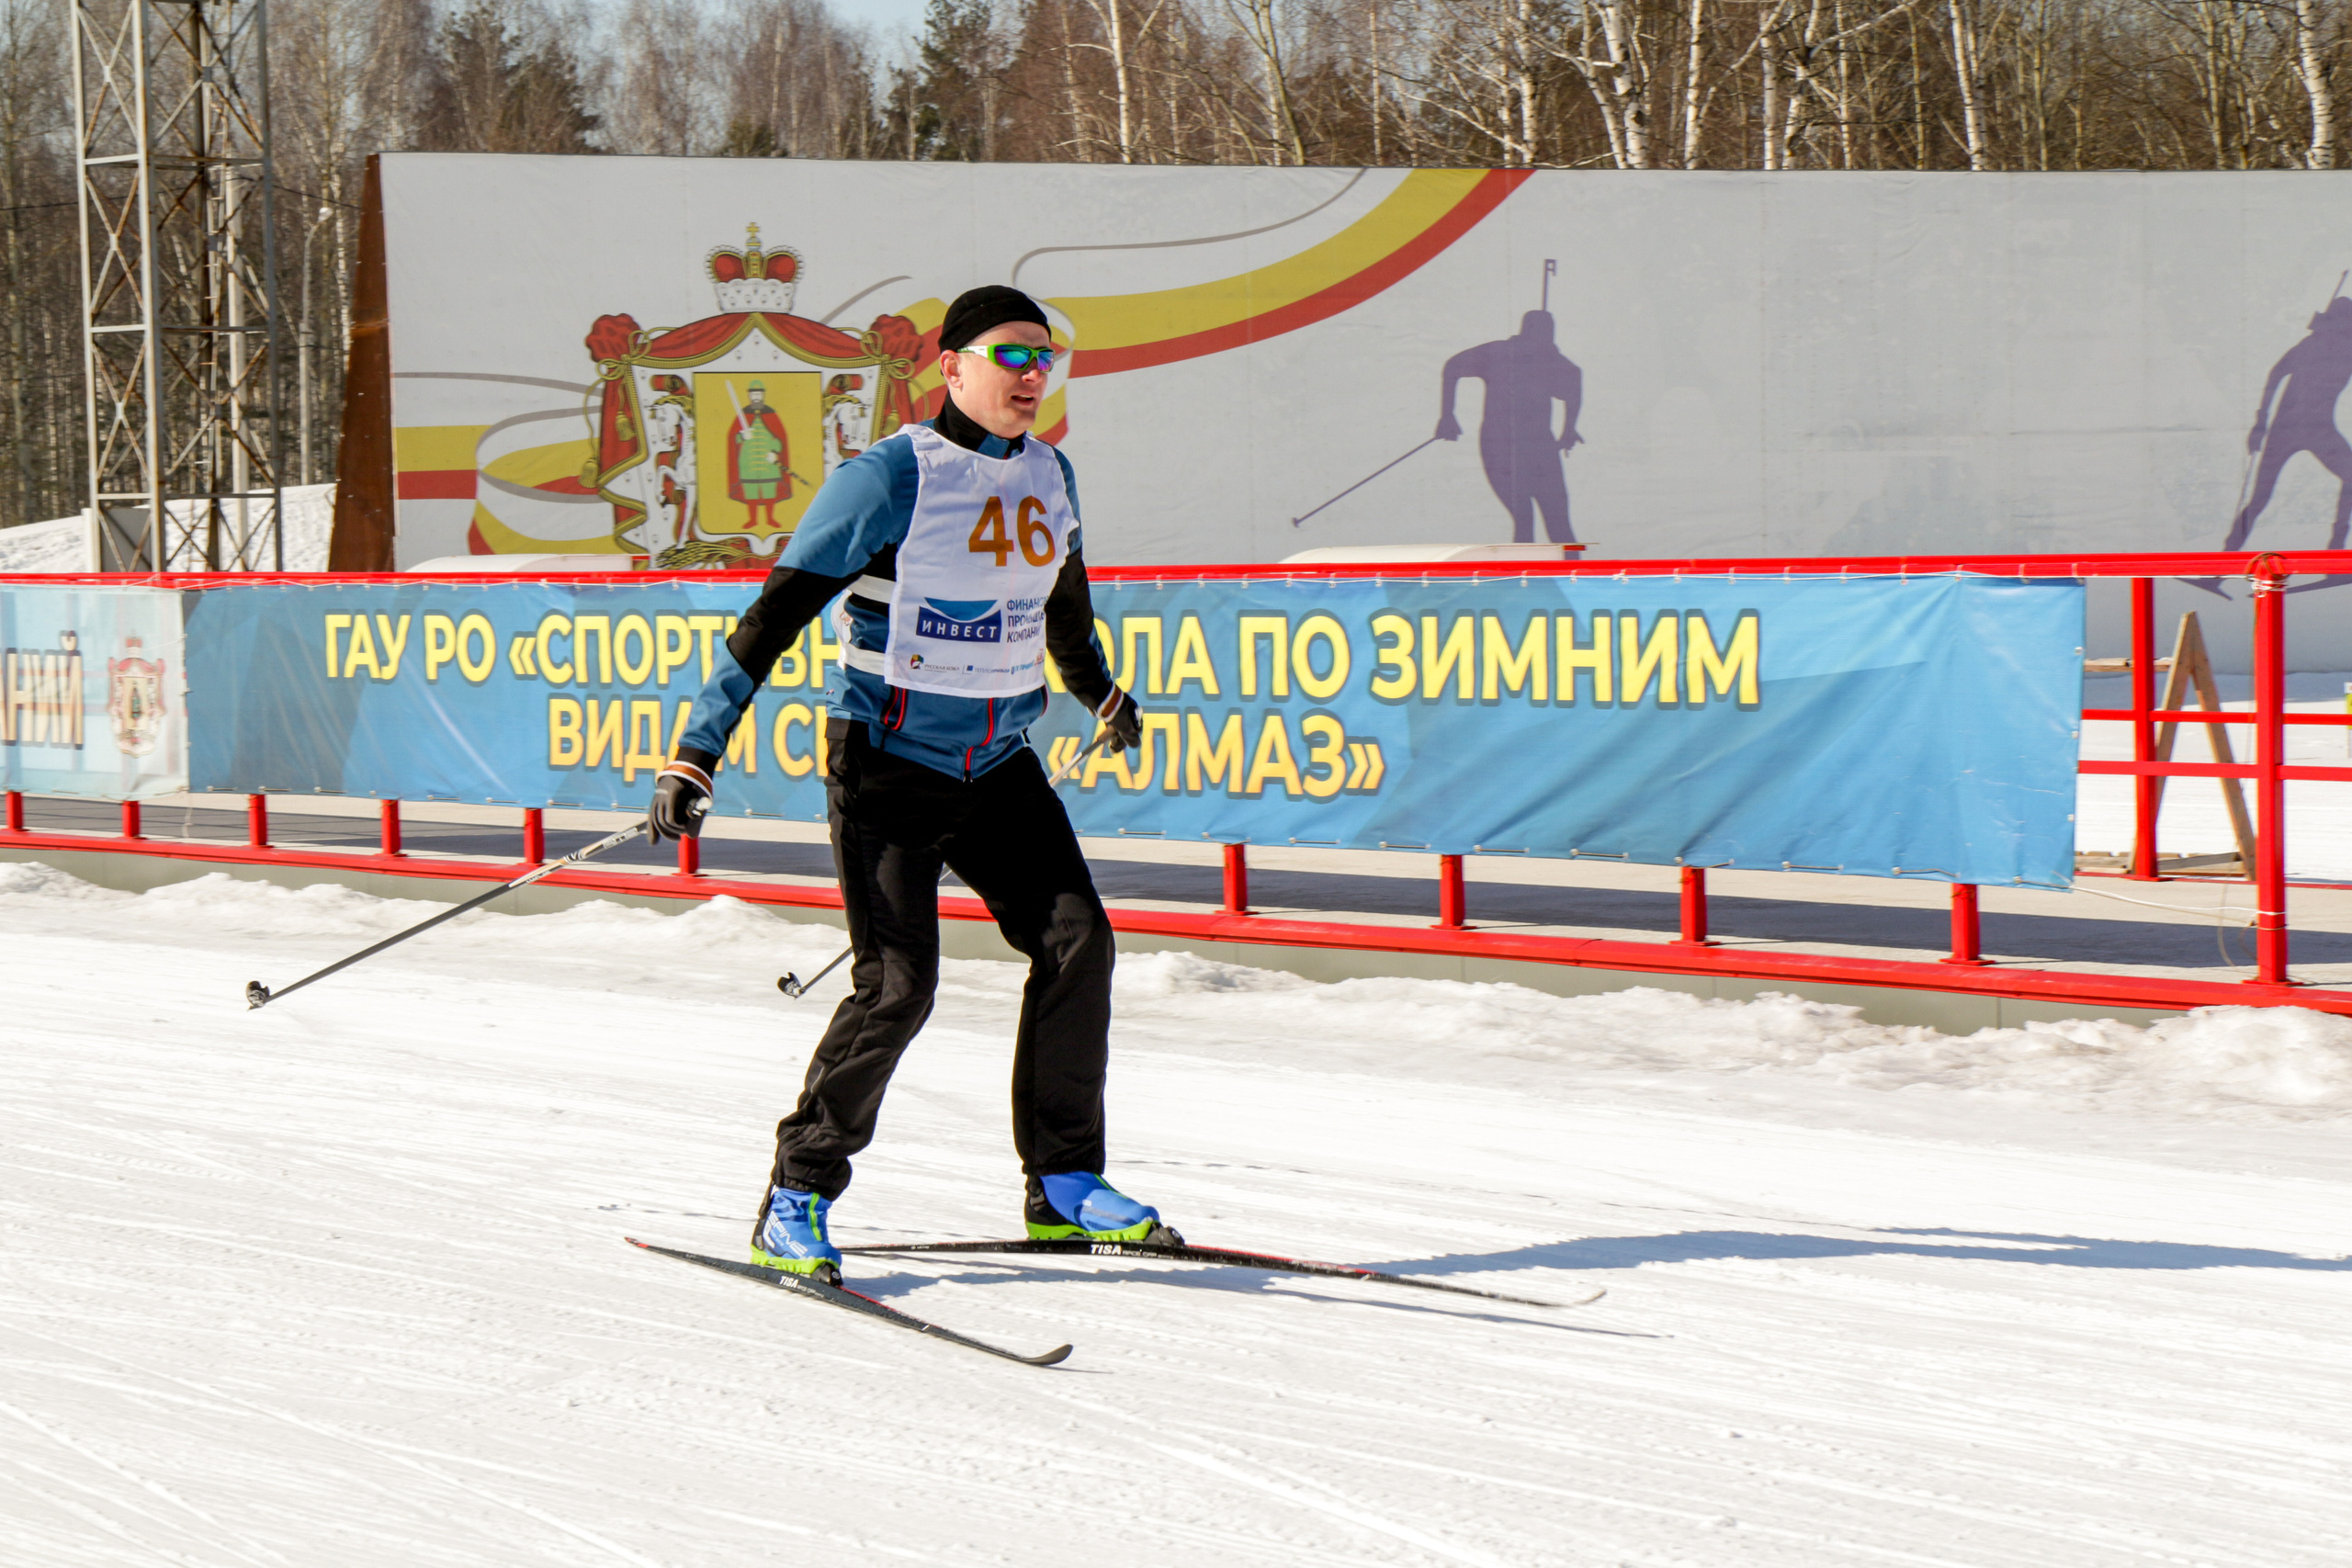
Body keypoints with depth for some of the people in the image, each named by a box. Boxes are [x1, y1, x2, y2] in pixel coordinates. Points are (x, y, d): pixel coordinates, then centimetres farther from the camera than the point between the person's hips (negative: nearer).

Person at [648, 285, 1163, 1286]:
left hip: (997, 765, 6)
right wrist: (695, 756, -22)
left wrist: (1098, 691, 45)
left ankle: (1062, 1184, 4)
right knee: (897, 984, -14)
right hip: (887, 764, -6)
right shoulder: (891, 478, -15)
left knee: (1077, 940, -8)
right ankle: (795, 1199, 0)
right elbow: (778, 613, -16)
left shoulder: (1049, 476, 6)